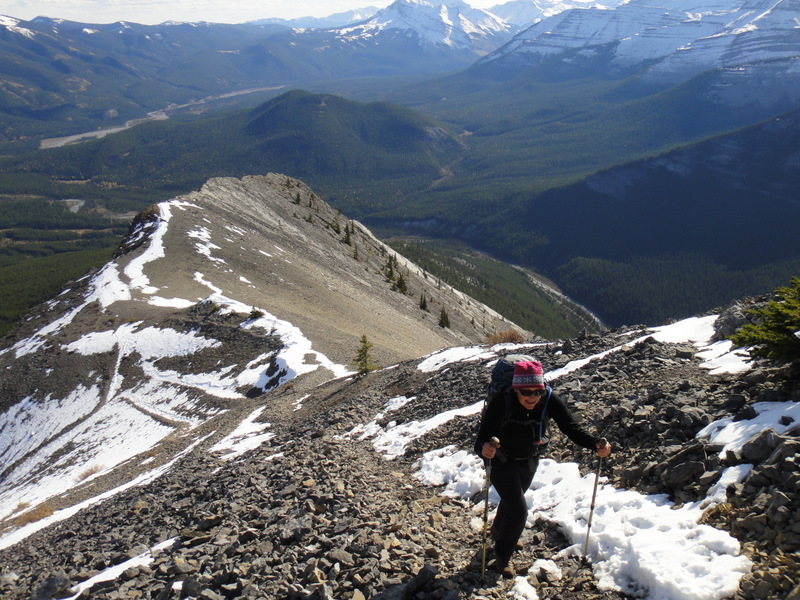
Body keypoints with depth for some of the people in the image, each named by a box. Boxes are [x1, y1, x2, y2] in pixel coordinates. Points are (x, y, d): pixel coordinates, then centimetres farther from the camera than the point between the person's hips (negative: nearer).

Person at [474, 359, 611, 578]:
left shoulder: (549, 400, -28)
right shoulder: (501, 404, -38)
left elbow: (572, 428, -26)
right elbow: (481, 441, -41)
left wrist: (596, 444, -43)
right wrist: (484, 449, -65)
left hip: (529, 462, 5)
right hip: (503, 462, -5)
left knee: (513, 498, 28)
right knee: (518, 511, -11)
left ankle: (499, 529, 62)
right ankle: (502, 555, 19)